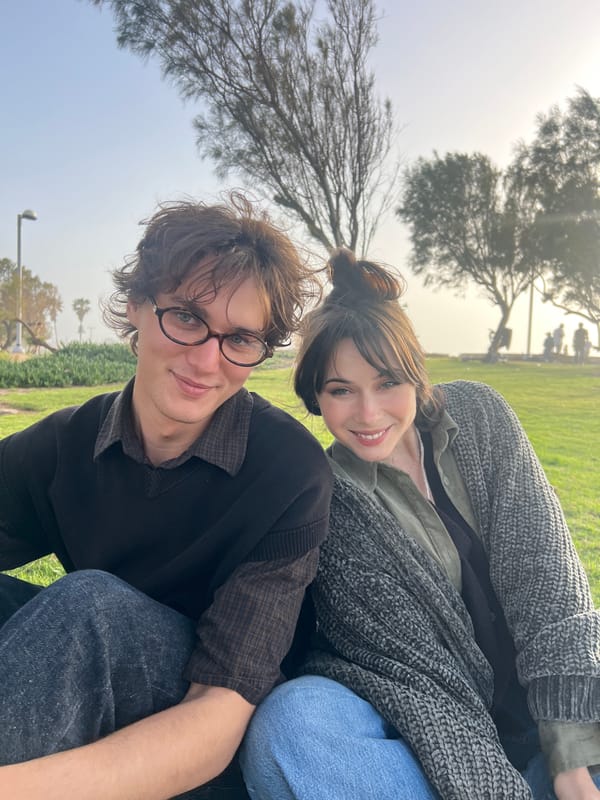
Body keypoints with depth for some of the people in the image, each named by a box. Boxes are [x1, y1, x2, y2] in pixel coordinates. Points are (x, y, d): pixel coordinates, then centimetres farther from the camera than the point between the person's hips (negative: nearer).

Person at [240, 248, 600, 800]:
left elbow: (544, 569, -9)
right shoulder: (324, 499, -13)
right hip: (439, 732, -1)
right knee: (290, 720, -30)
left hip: (550, 714, 2)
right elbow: (407, 667, -15)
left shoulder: (478, 415, -3)